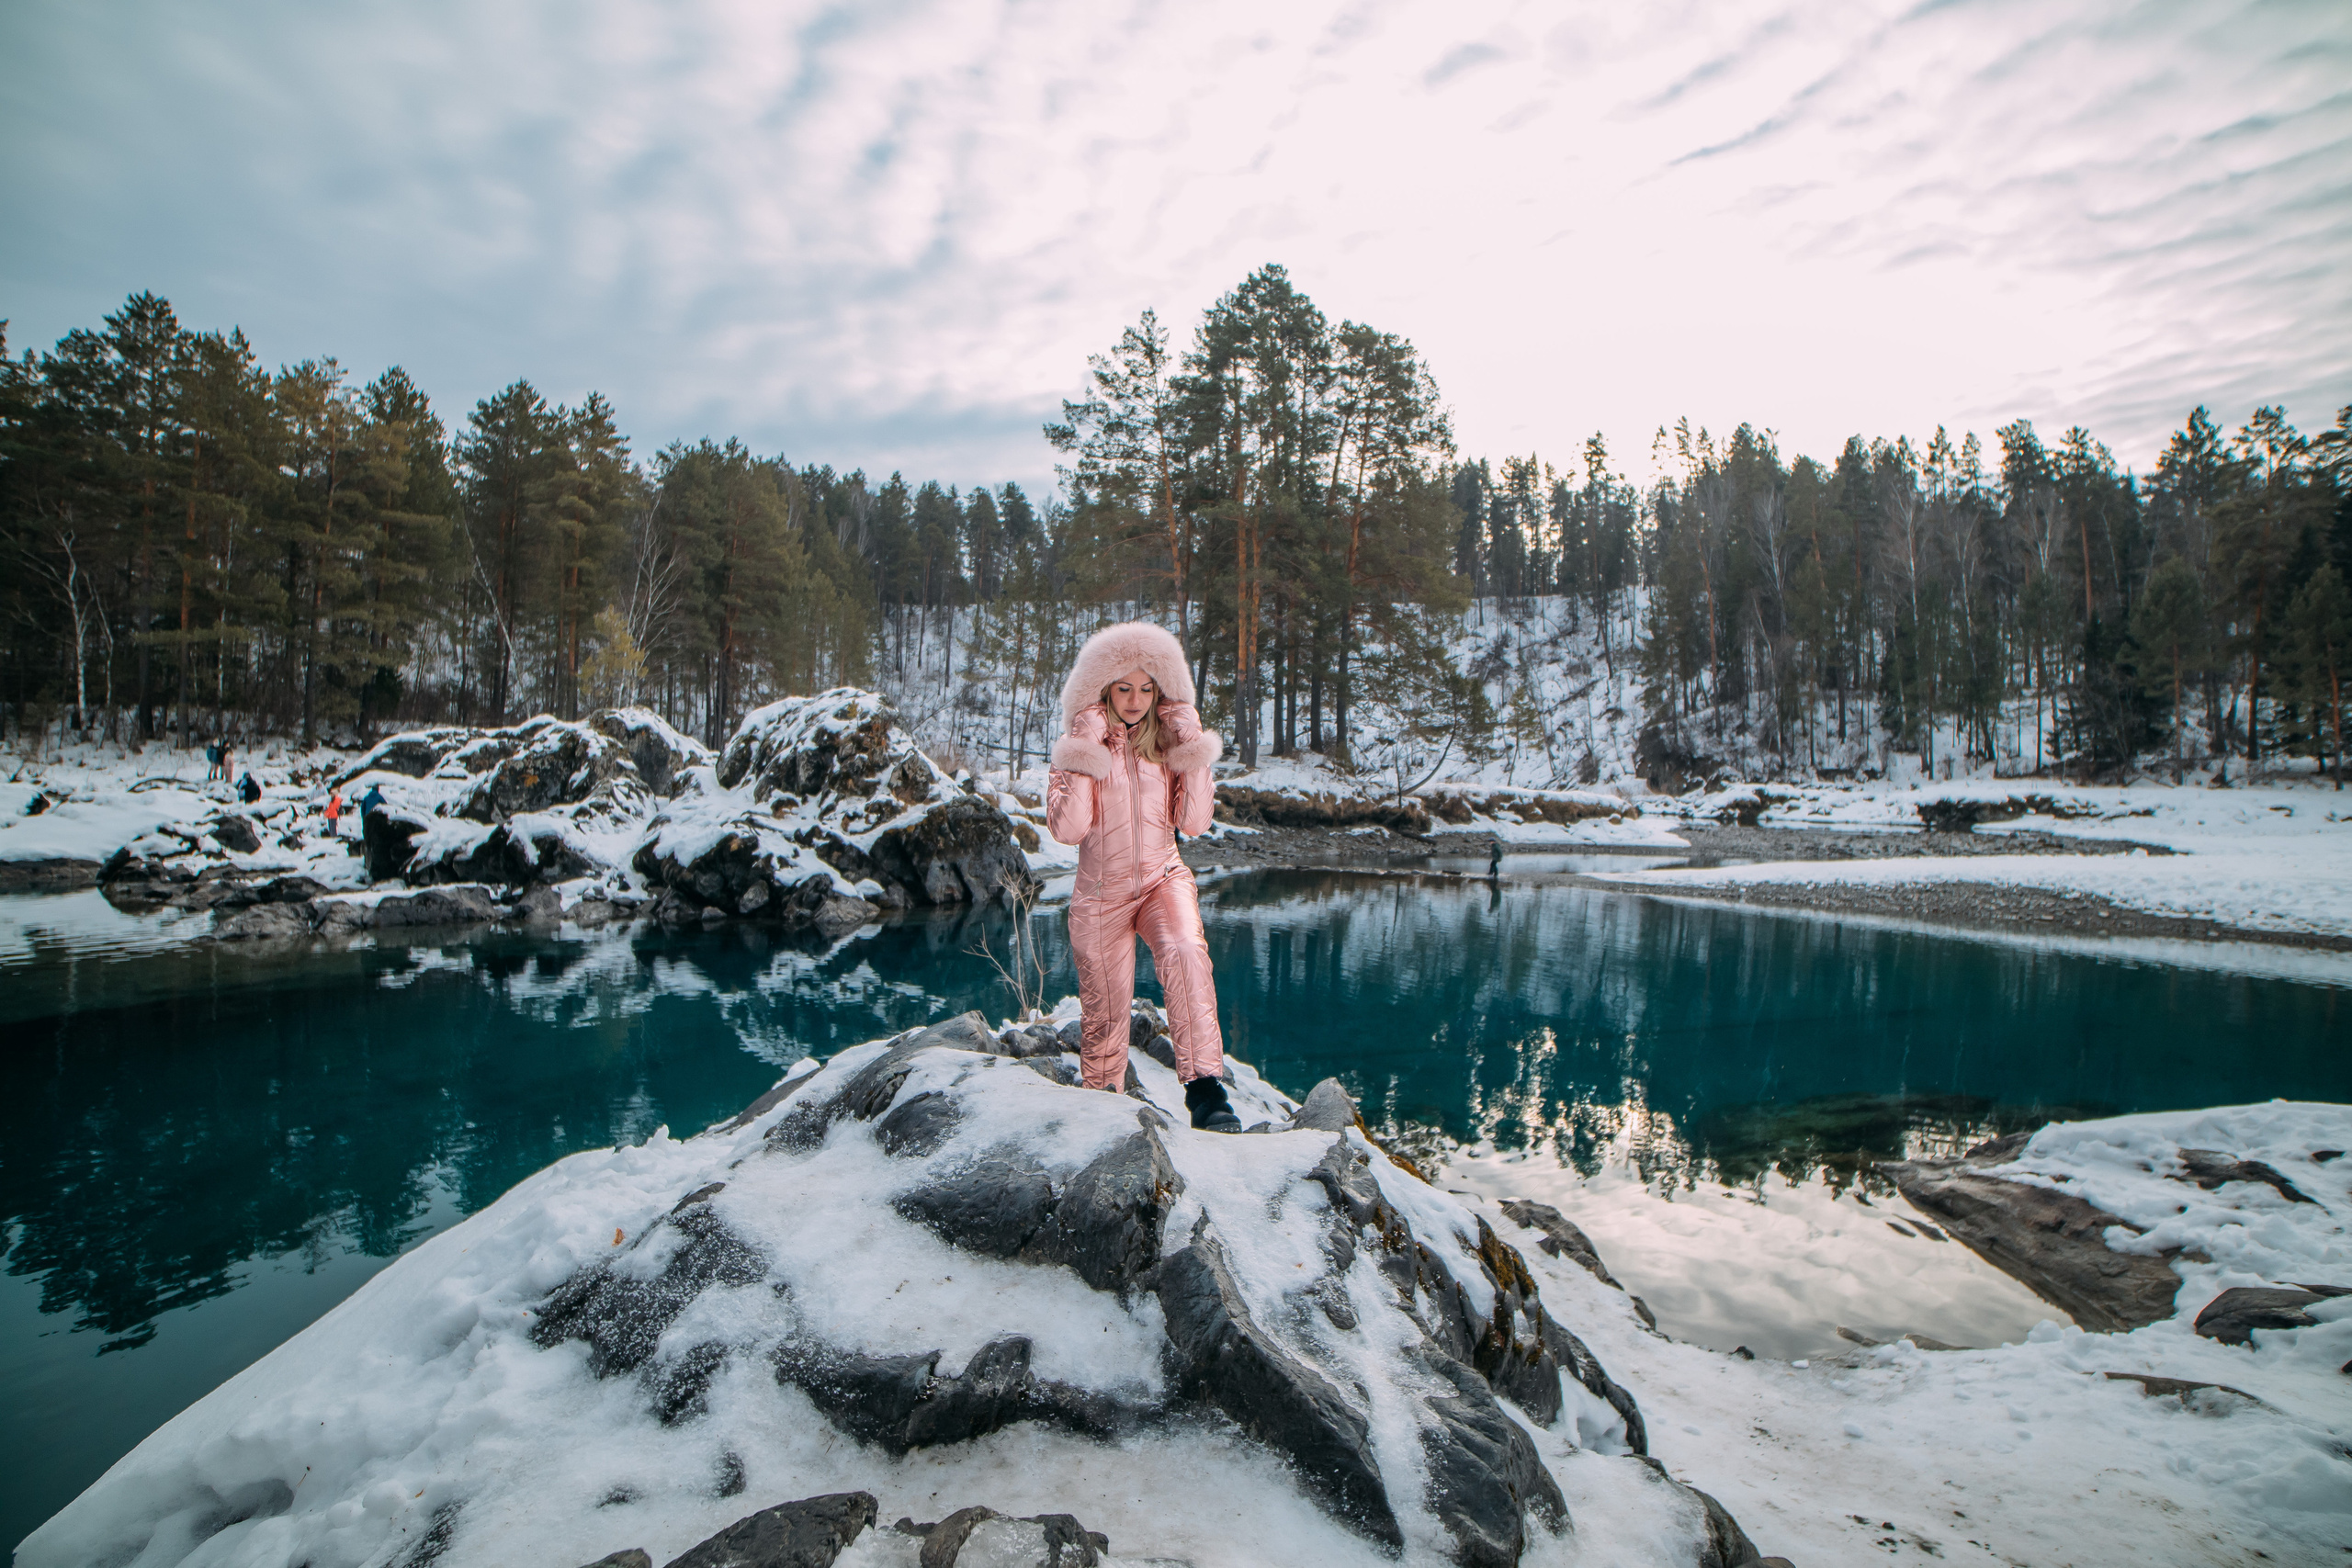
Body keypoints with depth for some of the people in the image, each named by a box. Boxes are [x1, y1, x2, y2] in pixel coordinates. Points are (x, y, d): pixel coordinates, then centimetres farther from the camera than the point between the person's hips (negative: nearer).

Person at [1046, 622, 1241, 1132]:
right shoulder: (1079, 748, -3)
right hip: (1101, 894, 0)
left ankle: (1205, 1086, -31)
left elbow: (1194, 822, -2)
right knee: (1105, 1012, 9)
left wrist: (1195, 755, -10)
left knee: (1186, 952, -32)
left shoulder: (1166, 743, 4)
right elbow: (1067, 829, -15)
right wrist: (1085, 757, -20)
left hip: (1163, 878, 1)